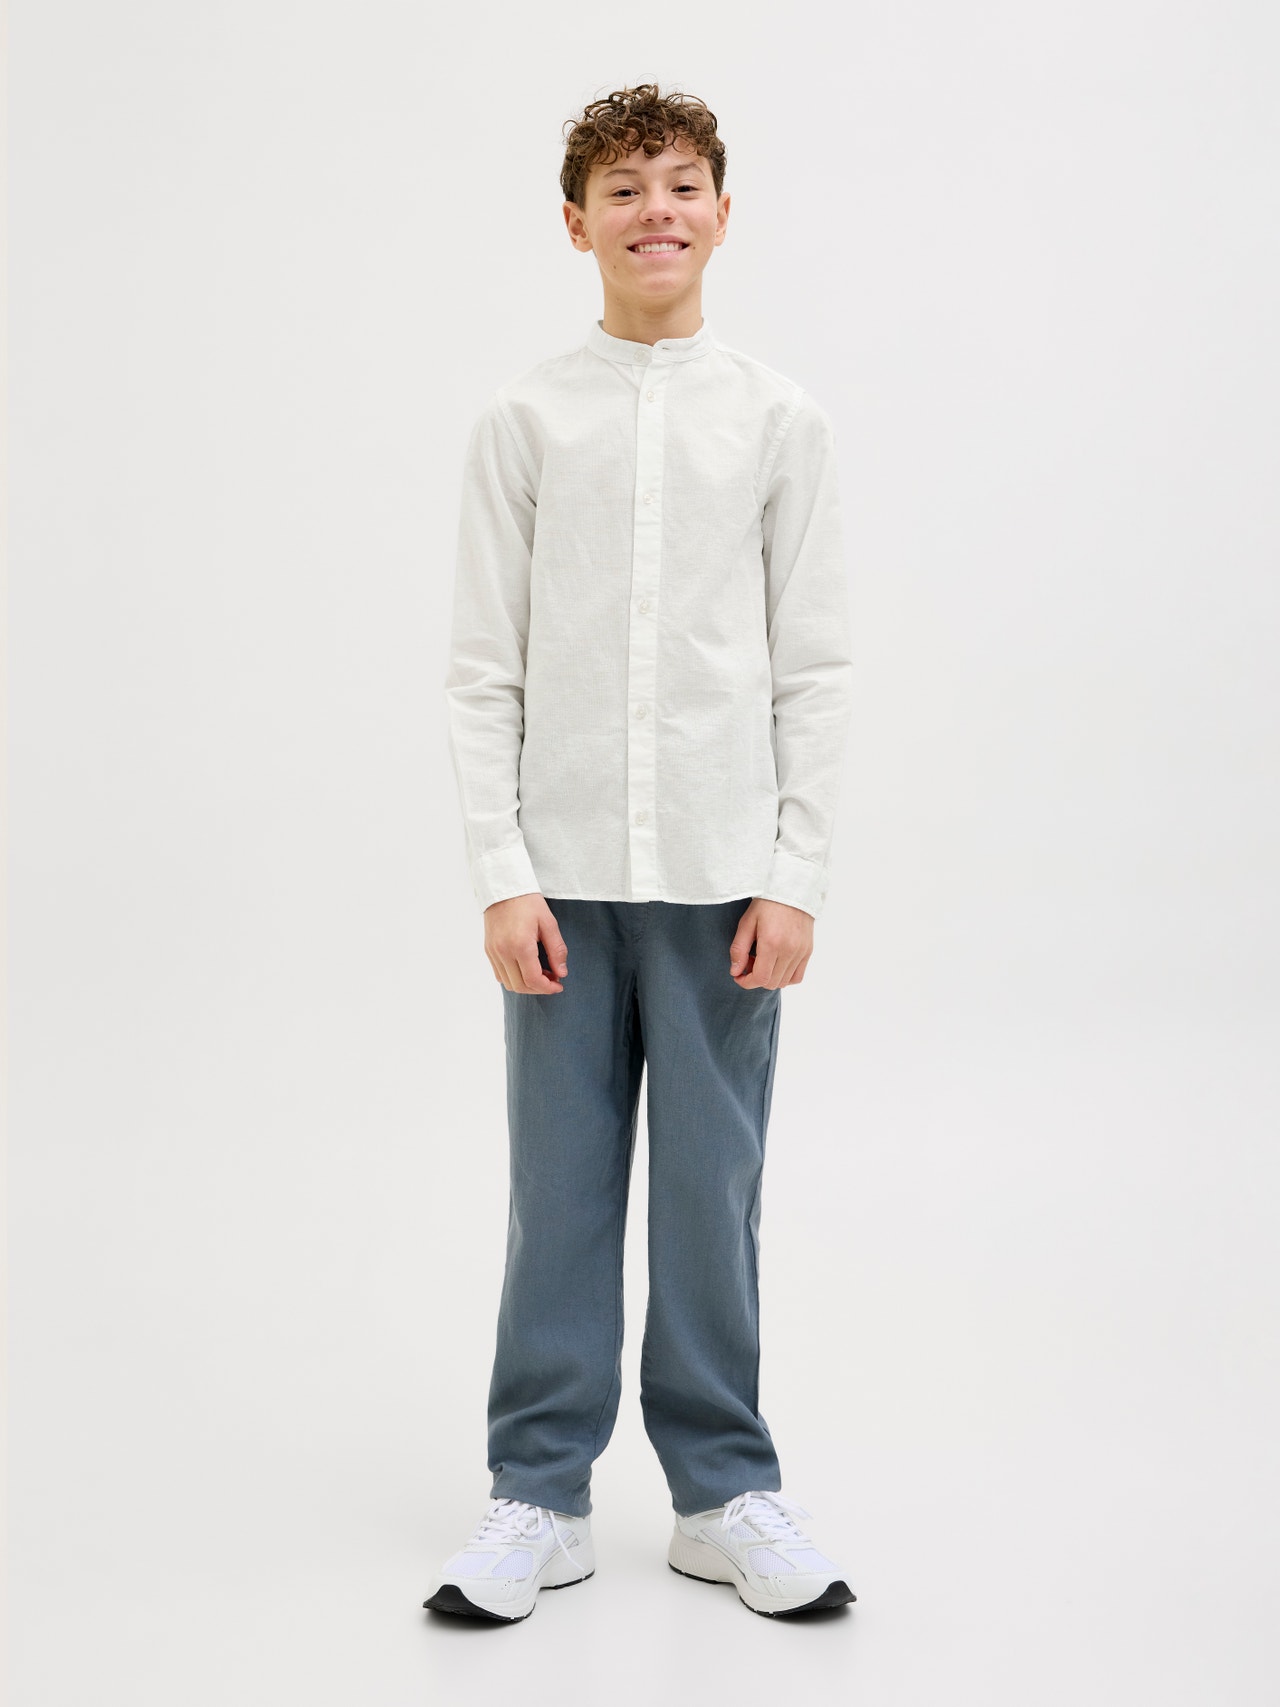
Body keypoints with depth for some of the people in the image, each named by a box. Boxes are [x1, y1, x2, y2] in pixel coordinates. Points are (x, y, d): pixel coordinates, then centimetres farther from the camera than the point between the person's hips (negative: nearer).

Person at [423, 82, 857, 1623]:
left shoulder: (781, 423, 5)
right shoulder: (523, 422, 4)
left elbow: (814, 671, 4)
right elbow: (481, 669, 2)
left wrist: (796, 878, -2)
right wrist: (501, 876, -5)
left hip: (721, 873, 0)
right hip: (563, 872, 0)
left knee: (713, 1191, 6)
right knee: (559, 1189, 5)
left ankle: (723, 1491, 21)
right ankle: (541, 1495, 18)